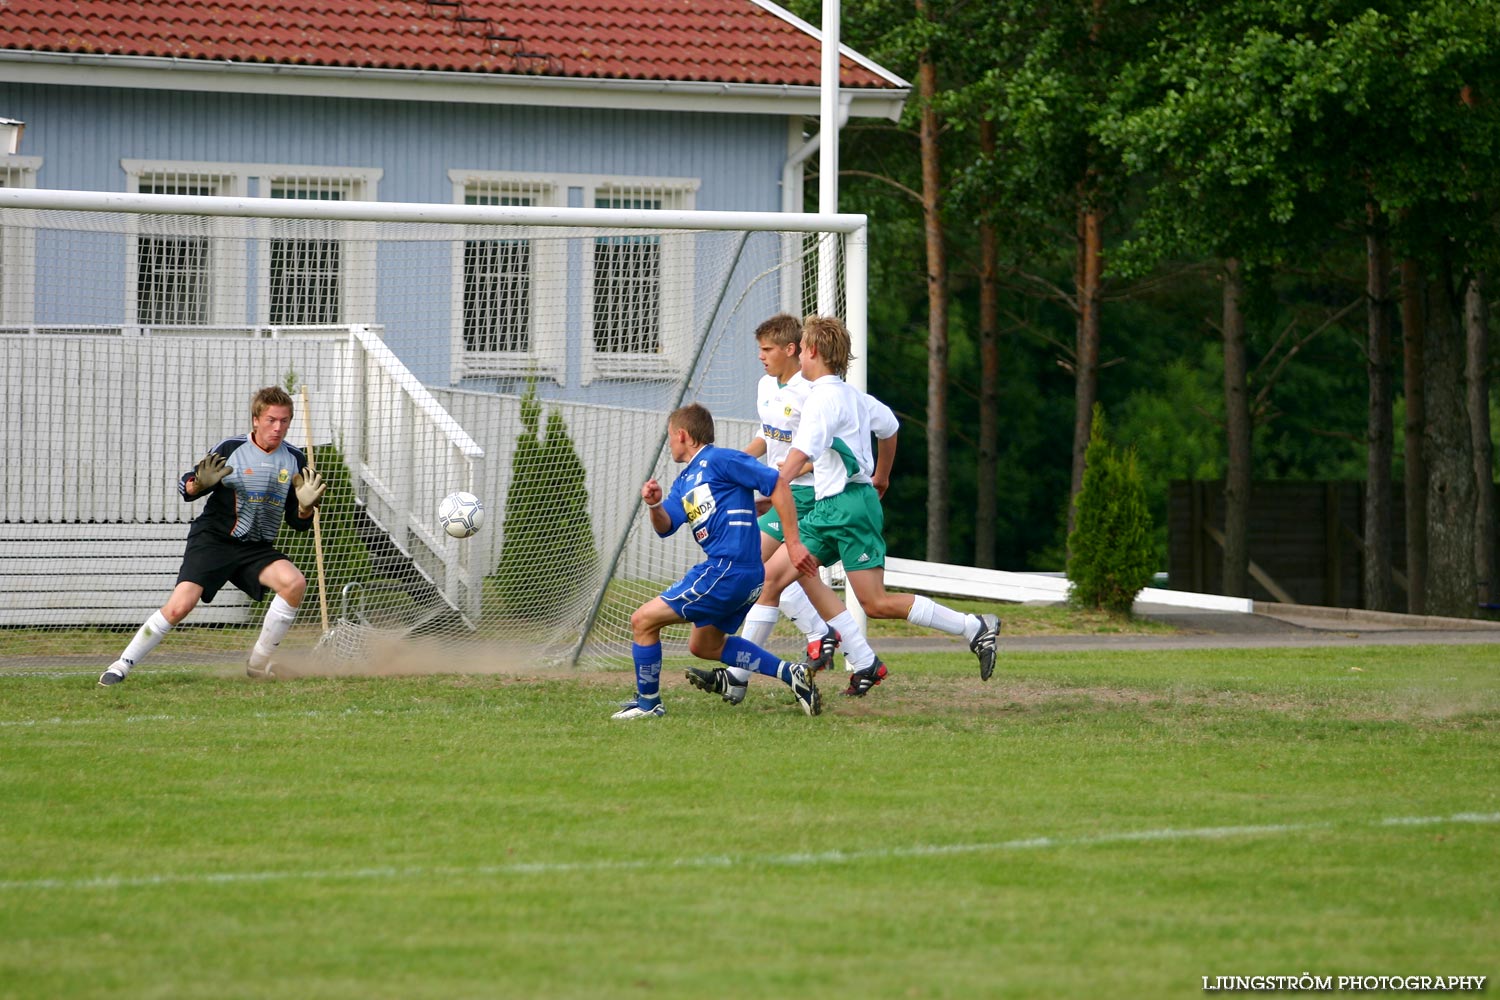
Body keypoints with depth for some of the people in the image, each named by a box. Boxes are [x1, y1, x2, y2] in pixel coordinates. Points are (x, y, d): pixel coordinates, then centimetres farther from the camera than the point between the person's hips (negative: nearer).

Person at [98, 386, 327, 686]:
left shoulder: (294, 460, 3)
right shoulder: (231, 449, -8)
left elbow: (297, 523, 8)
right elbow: (185, 488, -2)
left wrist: (306, 506, -14)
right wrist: (200, 483, -25)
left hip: (257, 549, 4)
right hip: (212, 540, -4)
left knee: (295, 582, -24)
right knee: (180, 605, -22)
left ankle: (259, 663, -8)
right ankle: (123, 664, -7)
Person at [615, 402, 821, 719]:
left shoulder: (719, 460, -8)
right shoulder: (684, 481, 21)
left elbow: (777, 485, -11)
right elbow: (666, 526, 14)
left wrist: (794, 543, -14)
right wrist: (654, 504, -9)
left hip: (728, 570, -11)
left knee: (643, 621, -5)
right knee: (704, 645, 27)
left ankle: (648, 703, 5)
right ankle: (789, 673, 17)